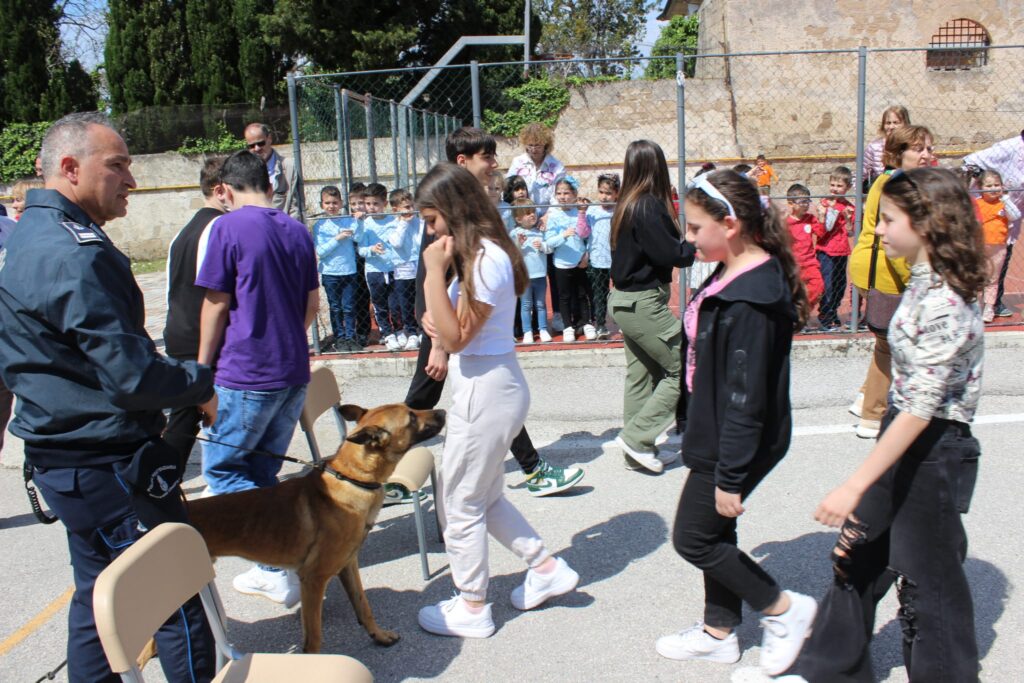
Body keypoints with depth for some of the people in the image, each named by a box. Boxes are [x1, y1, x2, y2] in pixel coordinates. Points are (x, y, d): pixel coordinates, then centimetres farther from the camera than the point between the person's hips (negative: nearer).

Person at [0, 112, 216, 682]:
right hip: (108, 464, -10)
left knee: (99, 590, 21)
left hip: (61, 455, 10)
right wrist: (202, 380, -7)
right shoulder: (77, 254, -21)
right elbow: (132, 377, -24)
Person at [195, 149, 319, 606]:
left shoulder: (229, 227, -9)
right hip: (294, 371, 7)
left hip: (246, 374, -7)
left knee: (220, 470, 5)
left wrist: (203, 371, 0)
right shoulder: (297, 230, 10)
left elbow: (216, 304, -8)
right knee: (261, 474, 16)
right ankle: (273, 569, 21)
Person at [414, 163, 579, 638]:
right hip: (489, 387, 10)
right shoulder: (479, 252, 11)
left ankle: (471, 609, 20)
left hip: (485, 392, -10)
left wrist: (435, 271, -22)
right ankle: (547, 568, 32)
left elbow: (455, 338, -22)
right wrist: (437, 321, -2)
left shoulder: (486, 259, -21)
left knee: (461, 503, 5)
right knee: (486, 496, 22)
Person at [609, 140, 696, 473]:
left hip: (625, 301, 9)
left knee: (642, 376, 15)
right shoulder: (649, 206, -18)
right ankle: (637, 436, -1)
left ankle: (638, 451, 23)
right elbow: (672, 254, -18)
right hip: (644, 303, -9)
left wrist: (685, 243, 1)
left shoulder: (626, 206, 8)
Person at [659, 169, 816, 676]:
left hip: (737, 443, -10)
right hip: (718, 436, 10)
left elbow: (746, 396, -26)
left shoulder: (750, 300, -27)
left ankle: (785, 609, 19)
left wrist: (731, 475, -22)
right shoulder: (733, 277, 3)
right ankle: (718, 632, 37)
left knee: (693, 539, 5)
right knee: (714, 533, 20)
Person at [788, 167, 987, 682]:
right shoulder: (925, 282, 4)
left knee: (926, 585, 8)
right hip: (903, 440, 10)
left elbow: (920, 408, -28)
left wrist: (855, 486, -28)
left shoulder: (943, 304, -24)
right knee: (857, 559, 18)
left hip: (934, 452, -10)